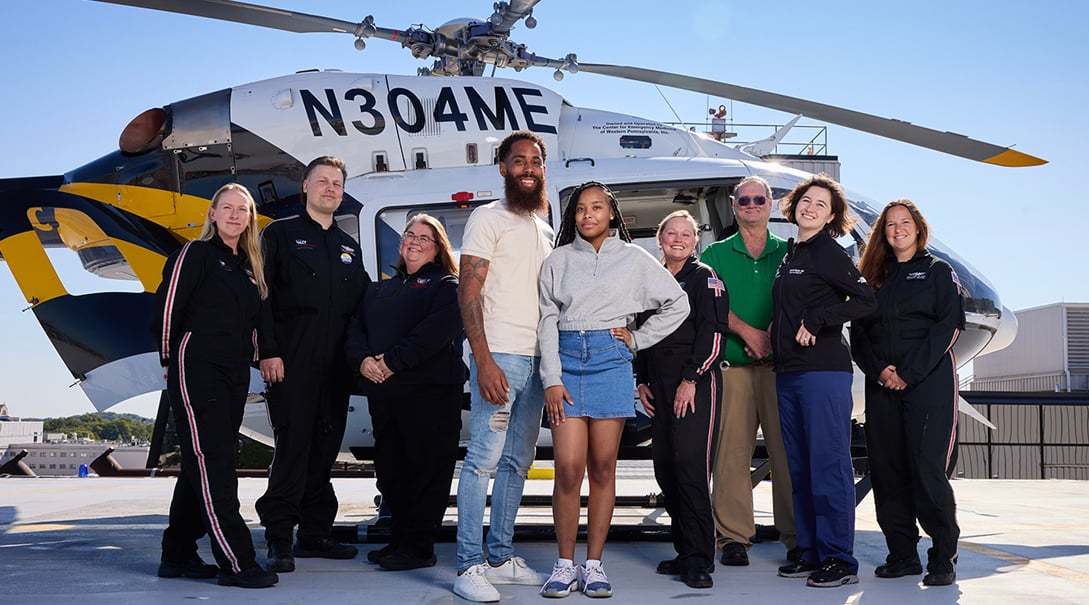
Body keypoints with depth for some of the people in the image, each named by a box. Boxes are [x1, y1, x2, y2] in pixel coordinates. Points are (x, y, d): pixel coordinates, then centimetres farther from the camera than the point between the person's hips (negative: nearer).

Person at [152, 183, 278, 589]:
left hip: (235, 375, 8)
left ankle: (177, 556, 19)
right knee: (212, 465, -10)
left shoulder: (247, 267, 18)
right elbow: (167, 306, -8)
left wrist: (248, 358, 11)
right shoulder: (196, 254, -4)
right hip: (196, 372, -8)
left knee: (201, 466, 11)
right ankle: (236, 563, -12)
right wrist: (171, 360, -2)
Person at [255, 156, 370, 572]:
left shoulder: (349, 247, 21)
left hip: (336, 366, 5)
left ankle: (315, 533, 14)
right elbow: (262, 296, -4)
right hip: (292, 363, -5)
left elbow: (361, 304, 20)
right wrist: (268, 352, -13)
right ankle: (279, 539, -4)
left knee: (325, 447, 7)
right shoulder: (281, 234, 5)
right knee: (293, 444, -9)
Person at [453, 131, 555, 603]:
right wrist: (484, 360, -19)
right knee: (483, 459, -9)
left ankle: (500, 558, 19)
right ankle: (469, 567, -4)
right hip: (499, 356, -7)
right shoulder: (488, 219, -2)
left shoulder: (545, 229, 19)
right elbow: (468, 293, -10)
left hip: (536, 359, 7)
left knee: (518, 462, 10)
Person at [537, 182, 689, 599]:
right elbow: (548, 322, 4)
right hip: (566, 361, 0)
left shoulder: (634, 258, 9)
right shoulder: (558, 260, 9)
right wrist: (552, 380, -6)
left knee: (603, 469, 2)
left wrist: (637, 339, 6)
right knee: (568, 469, -7)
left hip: (611, 363, 0)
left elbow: (677, 304, 13)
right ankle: (565, 564, 4)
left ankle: (593, 564, 10)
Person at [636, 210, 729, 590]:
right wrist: (642, 380, 15)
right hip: (660, 385, 7)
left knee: (691, 466, -13)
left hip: (696, 383, -7)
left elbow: (713, 333, -9)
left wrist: (690, 379, -15)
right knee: (664, 468, 5)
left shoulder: (704, 278, 0)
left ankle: (698, 560, -10)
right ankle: (685, 551, 15)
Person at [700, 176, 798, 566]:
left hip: (780, 363, 0)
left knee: (788, 450, -4)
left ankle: (796, 537, 3)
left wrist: (773, 337, -10)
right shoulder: (716, 254, 13)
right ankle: (733, 537, 3)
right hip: (733, 366, 0)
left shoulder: (788, 253, 14)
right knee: (732, 452, -3)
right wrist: (746, 331, -12)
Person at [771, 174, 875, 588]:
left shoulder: (827, 252, -5)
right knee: (799, 468, 10)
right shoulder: (789, 254, 18)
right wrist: (776, 333, 12)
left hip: (824, 371, -8)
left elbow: (865, 300, -14)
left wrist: (816, 321, -15)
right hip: (787, 373, 8)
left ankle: (840, 561, -3)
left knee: (829, 465, -7)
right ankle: (811, 554, 17)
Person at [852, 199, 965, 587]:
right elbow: (859, 333, 11)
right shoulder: (872, 277, 17)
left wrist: (910, 373, -13)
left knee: (929, 468, -11)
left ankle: (943, 559, -5)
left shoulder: (938, 271, 6)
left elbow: (949, 324, -5)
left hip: (929, 381, -4)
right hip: (881, 385, 4)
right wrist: (879, 370, -7)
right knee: (887, 471, 3)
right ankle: (902, 555, 11)